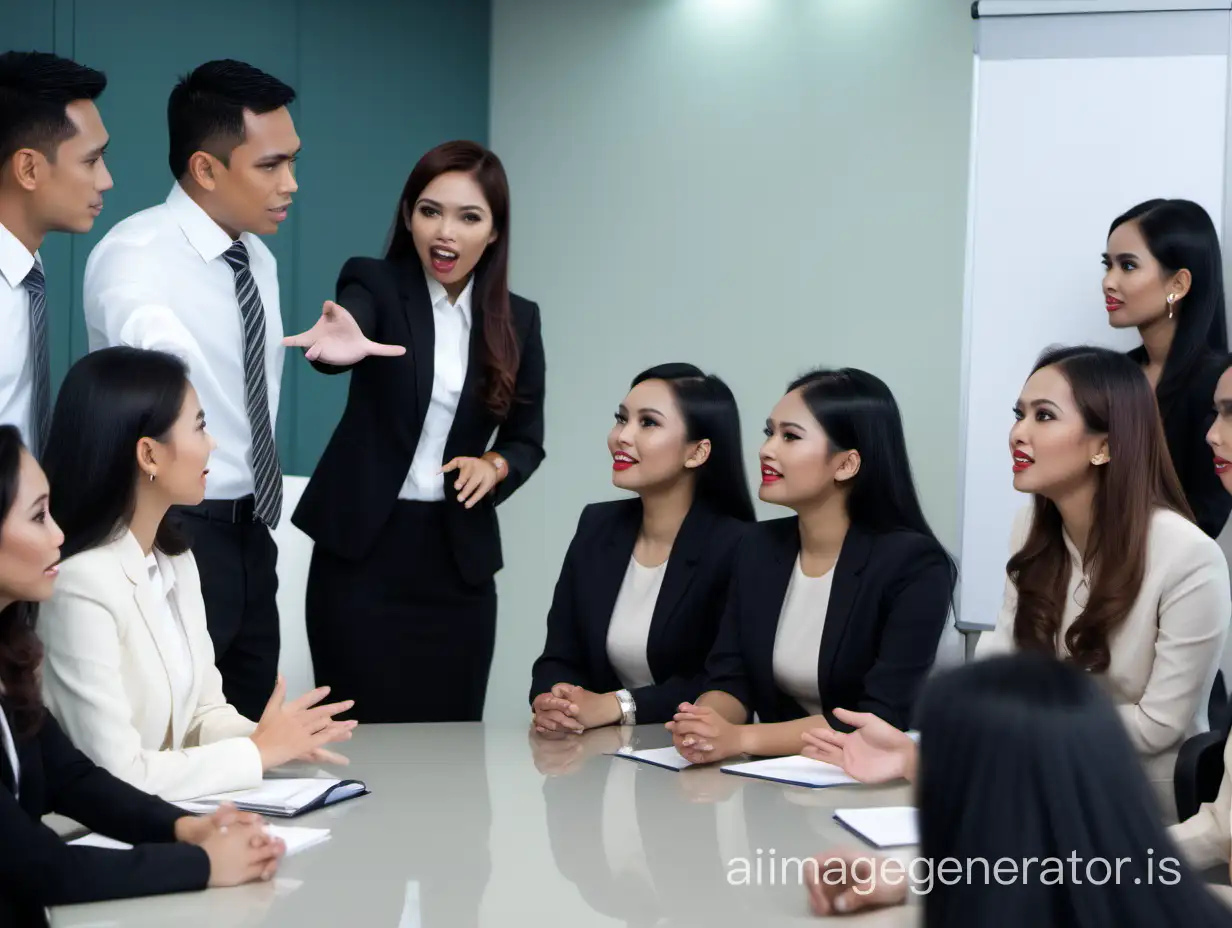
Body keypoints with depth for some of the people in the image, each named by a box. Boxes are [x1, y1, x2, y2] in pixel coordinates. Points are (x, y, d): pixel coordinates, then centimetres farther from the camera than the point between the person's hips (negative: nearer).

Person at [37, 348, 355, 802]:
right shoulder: (80, 585, -20)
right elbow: (115, 778, -22)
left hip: (167, 812, 7)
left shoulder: (176, 560, 7)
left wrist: (279, 740, -8)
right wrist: (260, 751, -11)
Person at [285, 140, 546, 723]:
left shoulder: (517, 320, 4)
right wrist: (343, 344, -52)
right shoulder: (375, 284, -5)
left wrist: (495, 466, -11)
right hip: (364, 548, -3)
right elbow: (351, 321, -28)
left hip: (457, 557, 3)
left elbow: (528, 439, 11)